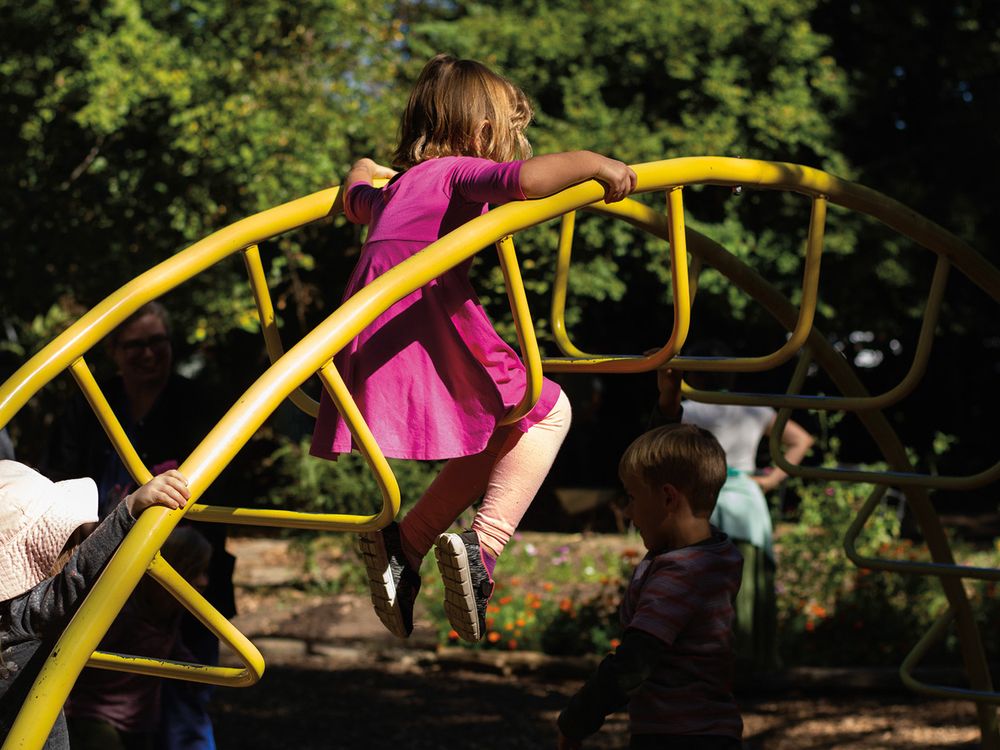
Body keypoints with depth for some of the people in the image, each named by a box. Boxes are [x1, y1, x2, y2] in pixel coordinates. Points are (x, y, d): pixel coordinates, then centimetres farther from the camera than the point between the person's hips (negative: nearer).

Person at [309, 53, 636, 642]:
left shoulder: (394, 187, 27)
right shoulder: (459, 174, 2)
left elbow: (355, 196, 52)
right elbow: (526, 179, -21)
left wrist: (365, 171, 73)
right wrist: (593, 162, -9)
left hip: (369, 353, 8)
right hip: (429, 333, -8)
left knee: (501, 434, 25)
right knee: (547, 411, 8)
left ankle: (403, 544, 21)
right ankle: (482, 546, -7)